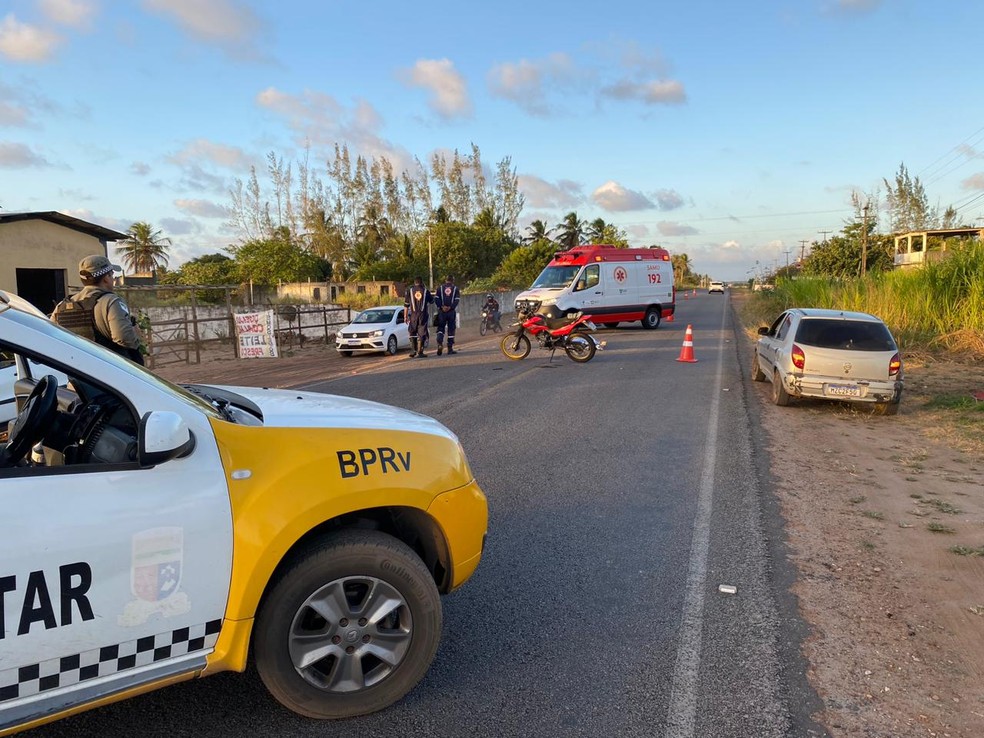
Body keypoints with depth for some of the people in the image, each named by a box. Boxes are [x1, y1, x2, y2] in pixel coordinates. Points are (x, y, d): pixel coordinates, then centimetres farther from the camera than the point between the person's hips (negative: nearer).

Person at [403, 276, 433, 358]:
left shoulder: (410, 290, 3)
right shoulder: (425, 290, 4)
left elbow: (406, 304, 2)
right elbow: (431, 301, 17)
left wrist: (406, 316, 7)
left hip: (413, 314, 0)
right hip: (423, 314, 0)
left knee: (412, 333, 11)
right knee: (421, 333, 3)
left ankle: (413, 350, 5)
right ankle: (420, 352, 1)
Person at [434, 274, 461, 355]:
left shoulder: (440, 288, 9)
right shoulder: (455, 289, 6)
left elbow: (436, 299, -4)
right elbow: (457, 300, -7)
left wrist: (441, 307, -8)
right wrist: (450, 307, -12)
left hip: (442, 311, 1)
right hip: (451, 312, -1)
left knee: (441, 328, 8)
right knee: (451, 329, 5)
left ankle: (440, 343, -17)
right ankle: (450, 348, 6)